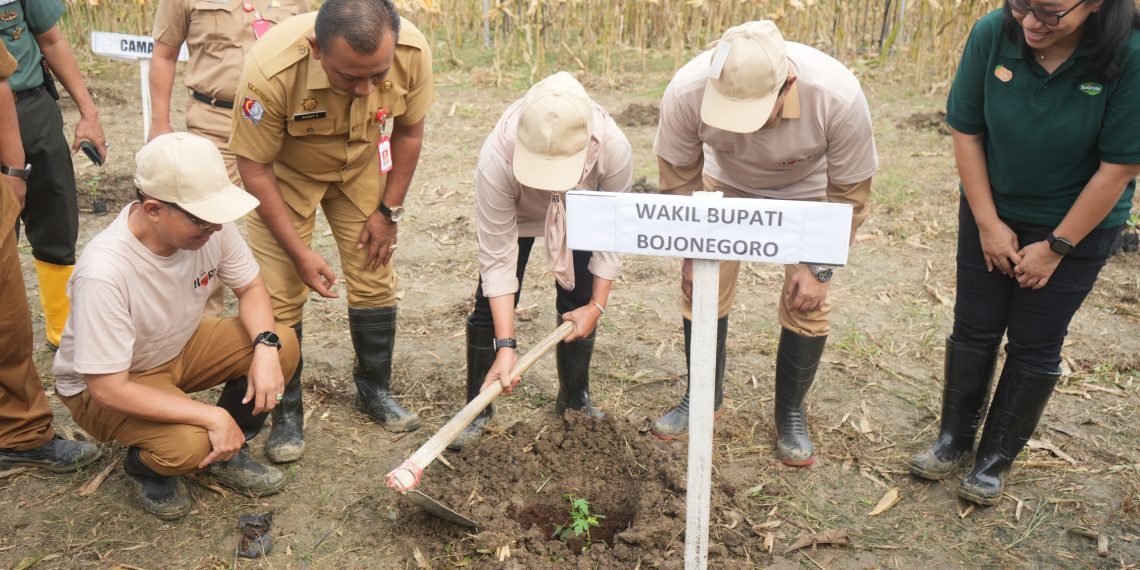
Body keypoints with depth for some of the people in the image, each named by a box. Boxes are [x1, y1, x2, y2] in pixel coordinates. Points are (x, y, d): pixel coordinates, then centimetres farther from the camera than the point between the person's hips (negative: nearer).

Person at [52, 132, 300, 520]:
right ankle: (146, 469, 7)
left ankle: (226, 455, 8)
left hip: (181, 346, 6)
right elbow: (108, 389, -32)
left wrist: (265, 345, -25)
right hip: (103, 384, -6)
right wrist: (212, 416, -32)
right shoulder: (104, 273, -37)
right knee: (189, 444, -32)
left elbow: (250, 288, -5)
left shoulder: (208, 226, -22)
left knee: (283, 345, -15)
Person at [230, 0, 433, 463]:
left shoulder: (413, 52, -30)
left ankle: (375, 391, 24)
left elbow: (408, 131, -9)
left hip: (361, 166, 3)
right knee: (280, 293, -7)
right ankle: (286, 411, 11)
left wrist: (389, 210, -6)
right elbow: (254, 167, -24)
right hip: (284, 171, -2)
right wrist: (300, 251, -21)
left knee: (375, 280, 4)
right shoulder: (271, 70, -39)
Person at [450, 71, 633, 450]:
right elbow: (498, 257, -35)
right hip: (516, 214, -1)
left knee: (577, 303, -2)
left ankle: (575, 400, 21)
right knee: (491, 303, -8)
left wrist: (596, 306, -17)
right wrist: (505, 346, -35)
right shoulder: (497, 158, -43)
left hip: (582, 217, 1)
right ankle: (477, 410, 8)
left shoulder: (614, 149, -40)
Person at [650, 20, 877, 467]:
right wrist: (691, 252, -12)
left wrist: (819, 267, -18)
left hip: (808, 193, -1)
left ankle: (791, 415, 17)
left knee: (807, 305, -5)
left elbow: (849, 192, -21)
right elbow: (678, 177, -16)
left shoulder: (838, 95, -38)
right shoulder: (686, 91, -35)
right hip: (726, 185, 2)